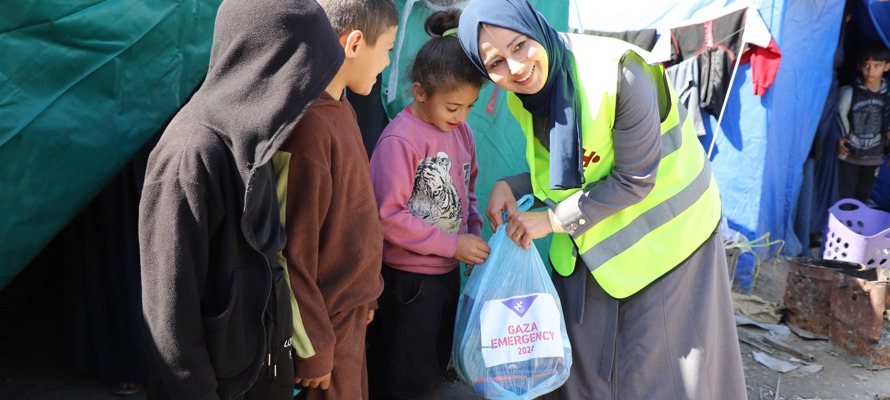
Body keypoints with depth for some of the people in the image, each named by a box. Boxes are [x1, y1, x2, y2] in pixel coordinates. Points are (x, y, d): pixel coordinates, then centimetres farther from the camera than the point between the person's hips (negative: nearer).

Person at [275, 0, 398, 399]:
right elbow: (292, 249, -22)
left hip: (351, 310, 8)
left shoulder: (341, 108, 5)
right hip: (327, 320, -8)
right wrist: (313, 349, -15)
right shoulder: (305, 123, -24)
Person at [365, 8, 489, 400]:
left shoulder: (461, 131, 2)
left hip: (448, 272, 7)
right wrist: (453, 244, -19)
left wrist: (474, 232, -3)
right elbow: (388, 215, -22)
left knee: (438, 367, 21)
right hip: (409, 279, -7)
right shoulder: (400, 140, -21)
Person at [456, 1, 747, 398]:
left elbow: (634, 179, -22)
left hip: (661, 238, -5)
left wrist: (553, 219, -18)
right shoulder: (523, 98, -6)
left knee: (662, 367, 6)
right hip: (589, 246, 6)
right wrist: (510, 186, -10)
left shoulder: (617, 72, -28)